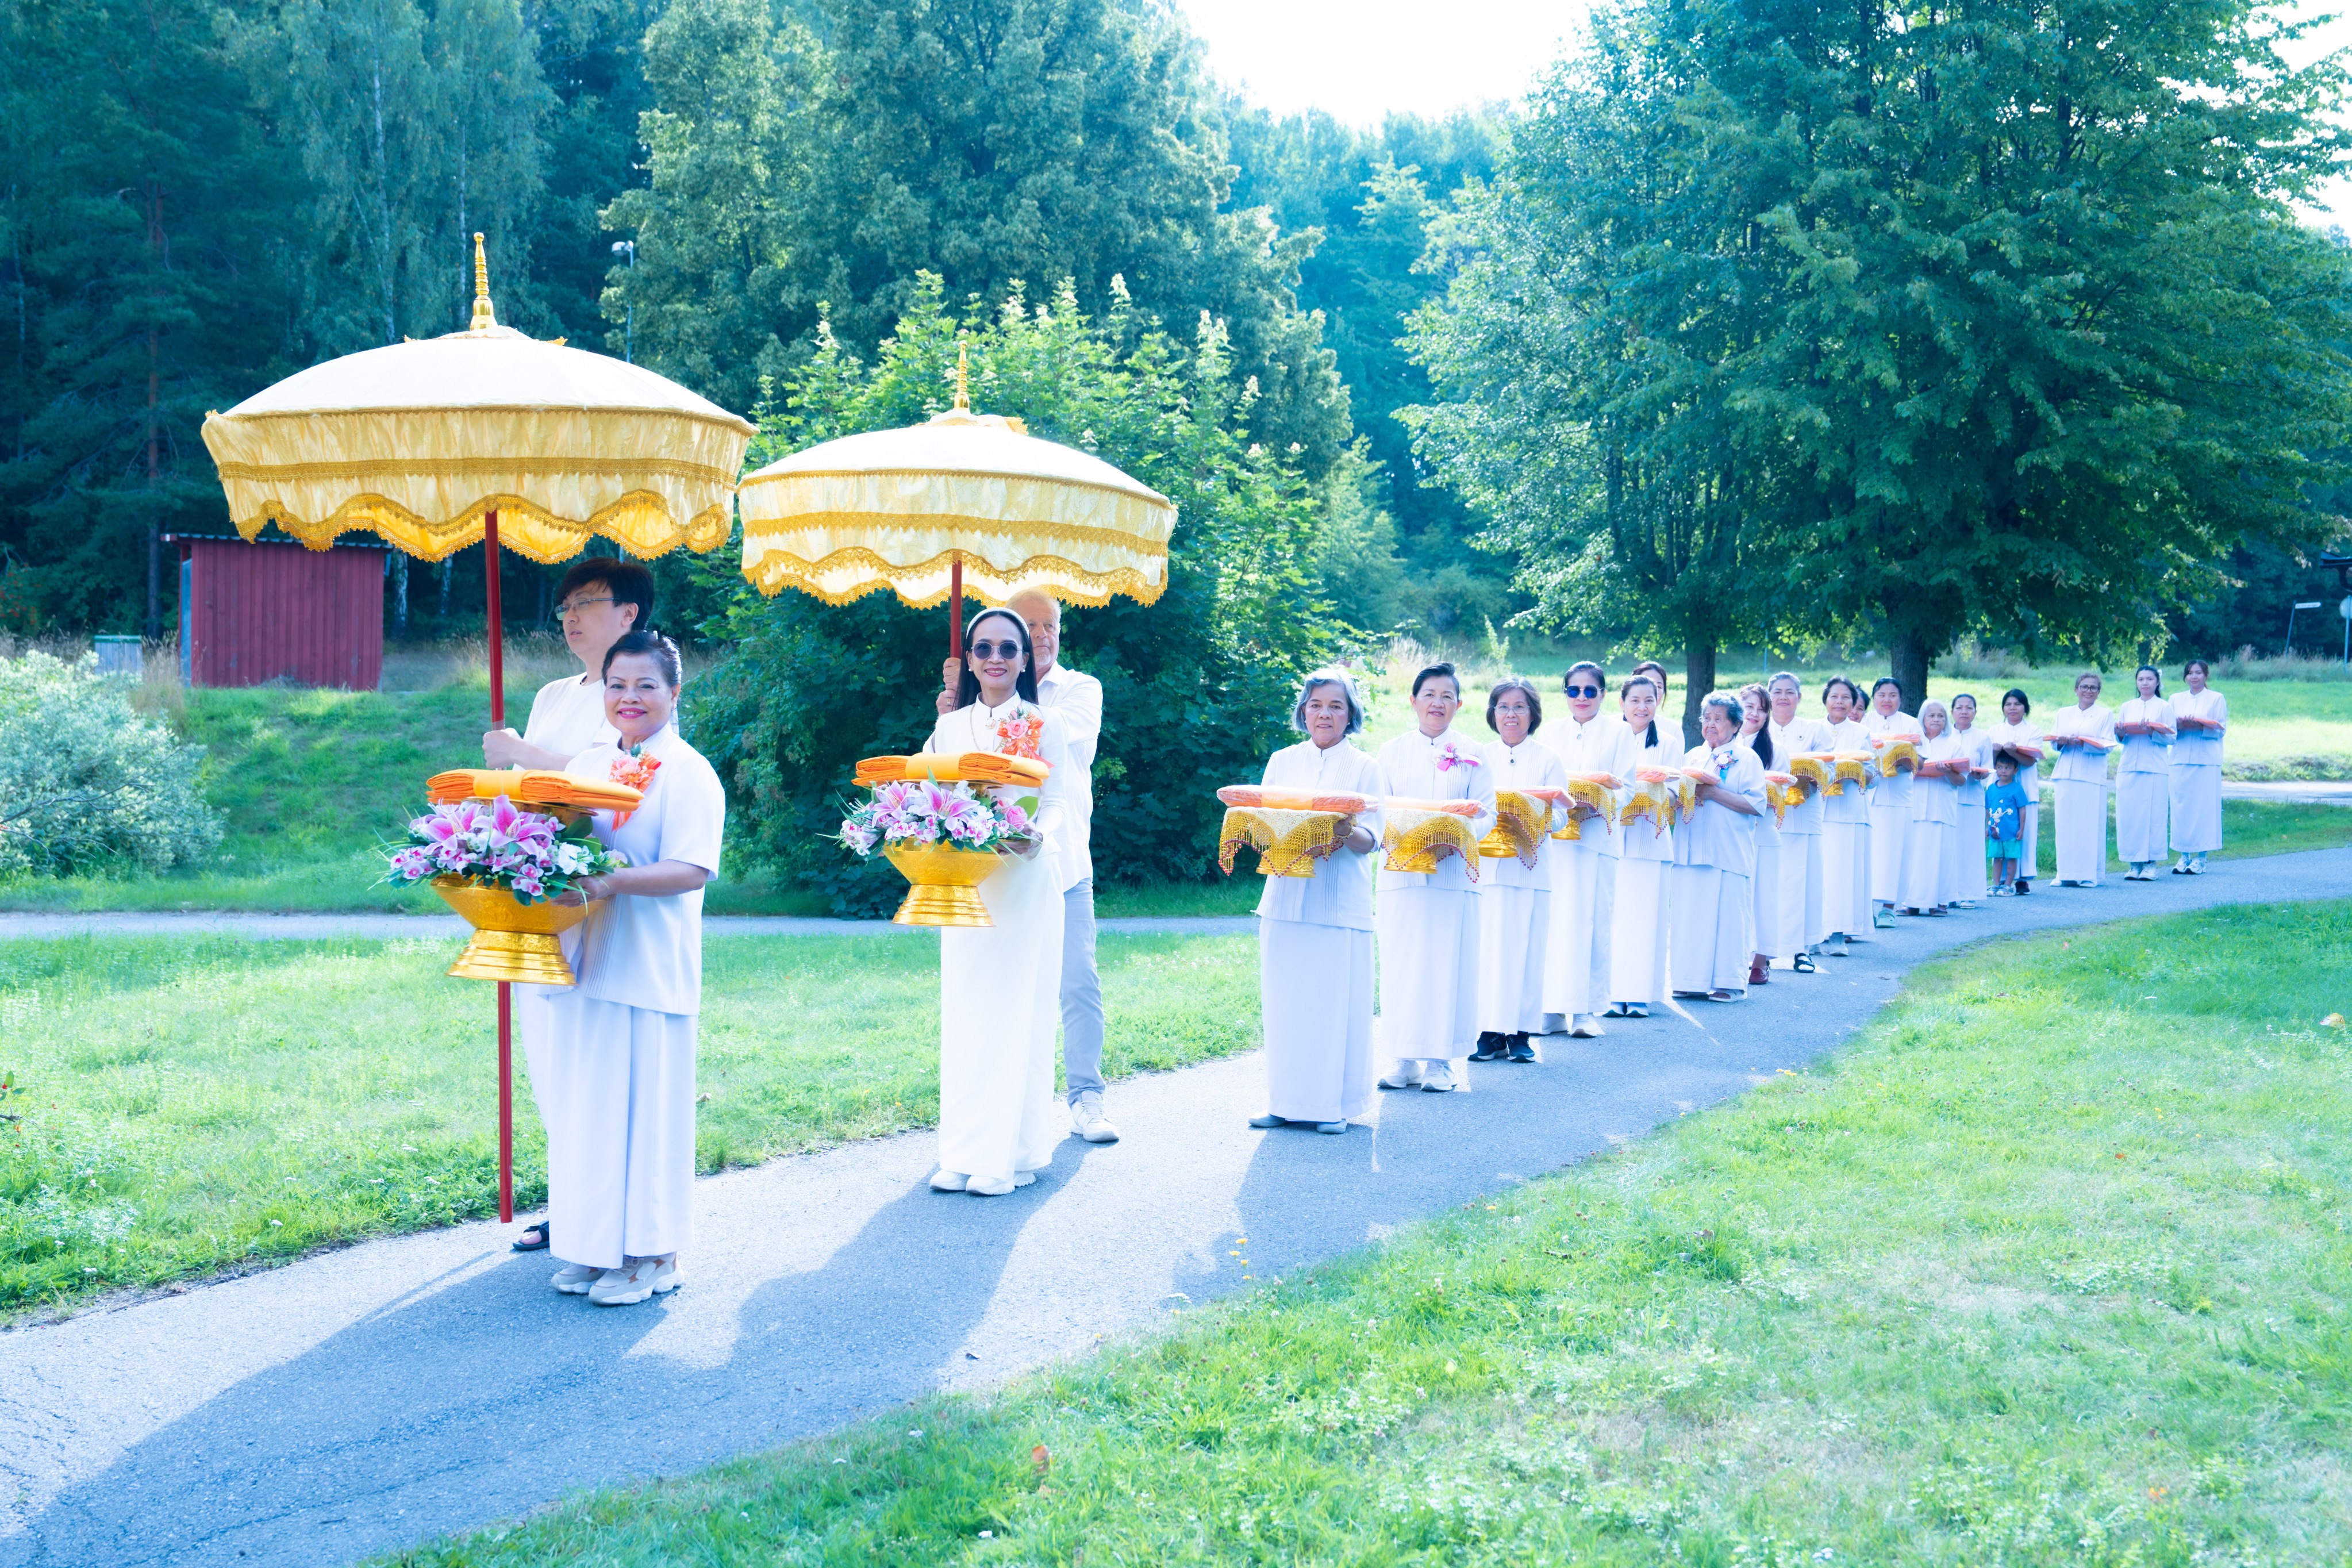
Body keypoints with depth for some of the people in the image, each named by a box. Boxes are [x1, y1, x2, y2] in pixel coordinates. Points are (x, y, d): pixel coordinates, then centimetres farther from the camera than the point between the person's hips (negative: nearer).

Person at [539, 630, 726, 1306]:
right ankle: (592, 1244, 23)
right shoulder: (586, 764, 14)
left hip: (648, 965, -6)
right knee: (580, 1103, 11)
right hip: (581, 958, 6)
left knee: (642, 1102, 0)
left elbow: (691, 870, -17)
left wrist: (608, 881, -28)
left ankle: (648, 1253, 11)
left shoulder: (688, 773, -6)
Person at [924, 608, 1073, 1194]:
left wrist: (1035, 836, -24)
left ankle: (1010, 1152, 2)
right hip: (963, 881, 3)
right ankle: (964, 1151, 10)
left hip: (1026, 879, -3)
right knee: (964, 1011, 4)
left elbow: (1058, 805, -3)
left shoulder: (1045, 724, 2)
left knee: (1017, 1010, -3)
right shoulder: (949, 727, 12)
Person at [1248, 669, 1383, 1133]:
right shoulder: (1281, 762, 13)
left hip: (1340, 899, -2)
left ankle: (1334, 1103, 5)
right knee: (1284, 999, 1)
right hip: (1286, 895, 2)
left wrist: (1346, 834, -25)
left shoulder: (1365, 768, 6)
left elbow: (1371, 837, -3)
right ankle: (1287, 1100, 10)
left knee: (1335, 999, -4)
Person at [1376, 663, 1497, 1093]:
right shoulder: (1392, 752, 11)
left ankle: (1442, 1060, 6)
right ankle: (1404, 1058, 8)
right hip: (1401, 872, 1)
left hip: (1453, 872, -1)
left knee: (1447, 964, -3)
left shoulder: (1472, 754, 7)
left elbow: (1487, 813, 2)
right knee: (1400, 964, 0)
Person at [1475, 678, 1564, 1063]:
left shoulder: (1548, 760, 7)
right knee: (1485, 948, -3)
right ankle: (1490, 1031, 2)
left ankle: (1521, 1032, 5)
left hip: (1531, 865, -1)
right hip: (1486, 865, 2)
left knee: (1525, 949, -2)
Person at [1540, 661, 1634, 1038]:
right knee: (1554, 919, -3)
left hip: (1598, 834, -3)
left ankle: (1587, 1009, 0)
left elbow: (1626, 786, 0)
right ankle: (1554, 1005, 3)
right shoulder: (1553, 732, 16)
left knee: (1592, 922, -5)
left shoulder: (1619, 731, 6)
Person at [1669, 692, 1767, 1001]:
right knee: (1688, 911, 2)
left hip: (1728, 851, -5)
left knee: (1727, 912, -5)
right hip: (1691, 848, 5)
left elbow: (1757, 805, -9)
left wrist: (1713, 793, -15)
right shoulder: (1692, 756, 17)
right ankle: (1692, 979, 9)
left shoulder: (1747, 759, 2)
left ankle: (1729, 981, 4)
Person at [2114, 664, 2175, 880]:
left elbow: (2170, 738, -2)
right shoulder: (2126, 708, 16)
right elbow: (2118, 738, 14)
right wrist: (2121, 733, -8)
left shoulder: (2165, 707, 6)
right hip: (2129, 767, 3)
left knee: (2153, 813, -6)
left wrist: (2152, 732, -18)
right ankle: (2134, 863, 4)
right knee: (2127, 814, -2)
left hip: (2155, 768, -3)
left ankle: (2151, 864, 0)